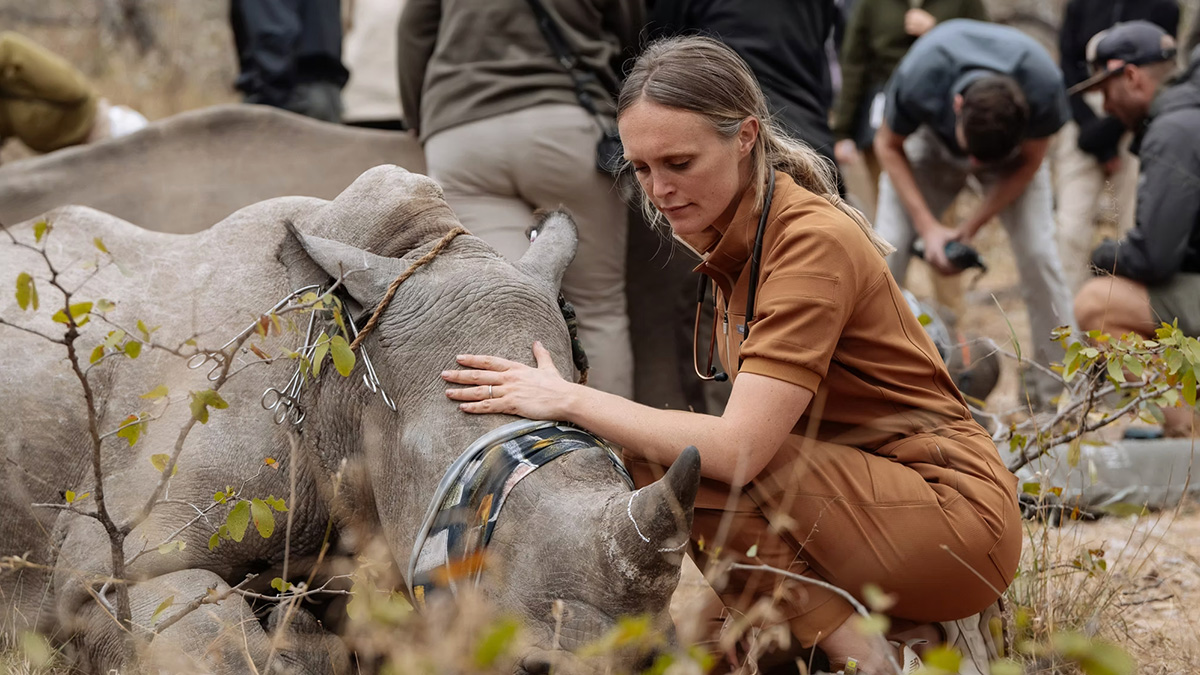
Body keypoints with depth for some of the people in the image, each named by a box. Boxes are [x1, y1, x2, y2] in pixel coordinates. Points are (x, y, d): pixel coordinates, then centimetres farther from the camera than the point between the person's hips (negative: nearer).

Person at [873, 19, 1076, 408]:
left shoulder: (1044, 86, -39)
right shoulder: (917, 79, -40)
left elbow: (1029, 162, -17)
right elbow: (888, 146, -18)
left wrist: (970, 228, -22)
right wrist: (928, 227, -25)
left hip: (1013, 150, 0)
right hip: (932, 139, 0)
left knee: (1037, 253, -17)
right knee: (888, 249, -15)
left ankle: (1057, 394, -7)